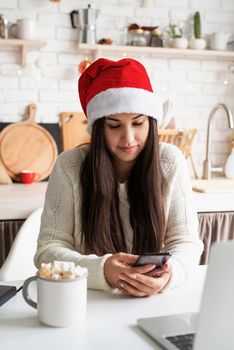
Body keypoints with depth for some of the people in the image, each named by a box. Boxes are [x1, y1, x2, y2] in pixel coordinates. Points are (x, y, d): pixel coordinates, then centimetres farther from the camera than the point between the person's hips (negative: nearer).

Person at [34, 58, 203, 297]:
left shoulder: (170, 162, -4)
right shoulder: (69, 167, -7)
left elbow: (186, 241, -3)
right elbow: (49, 249, -9)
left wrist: (168, 274, -25)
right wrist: (101, 271, -28)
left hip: (155, 301, 1)